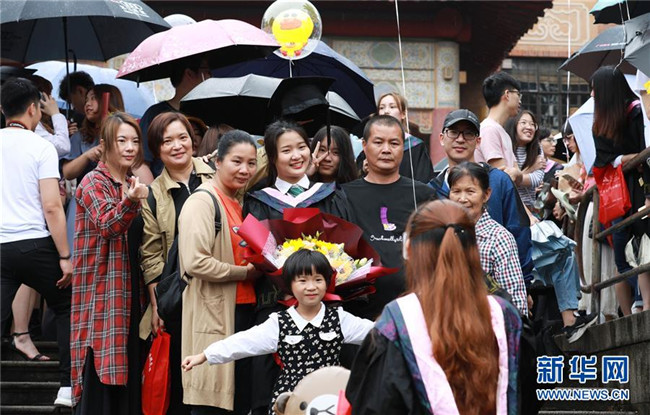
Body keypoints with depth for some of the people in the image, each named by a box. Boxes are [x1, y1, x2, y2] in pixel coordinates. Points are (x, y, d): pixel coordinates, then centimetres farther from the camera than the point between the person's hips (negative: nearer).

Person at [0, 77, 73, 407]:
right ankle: (67, 387, 12)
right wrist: (65, 257, -8)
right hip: (35, 244, -3)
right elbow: (51, 207, -11)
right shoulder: (41, 147, -5)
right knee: (65, 308, 16)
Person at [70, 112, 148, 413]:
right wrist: (130, 201, -40)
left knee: (127, 374, 8)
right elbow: (107, 225, -22)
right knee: (101, 375, -9)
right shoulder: (93, 182, -7)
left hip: (128, 290, 7)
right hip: (101, 290, -7)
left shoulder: (131, 185, 16)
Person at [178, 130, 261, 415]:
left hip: (241, 312, 9)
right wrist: (245, 273, -15)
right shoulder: (202, 202, -11)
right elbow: (195, 262, -22)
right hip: (212, 315, -9)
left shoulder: (239, 203, 17)